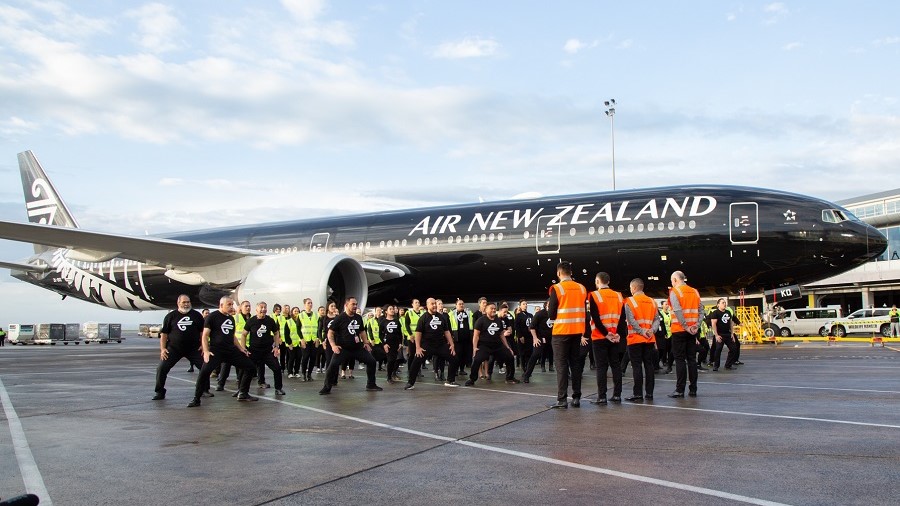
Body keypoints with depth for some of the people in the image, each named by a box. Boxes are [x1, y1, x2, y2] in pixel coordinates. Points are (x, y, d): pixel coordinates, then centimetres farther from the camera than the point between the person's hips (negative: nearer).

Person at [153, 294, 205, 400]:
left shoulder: (197, 315, 4)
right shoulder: (171, 316, 2)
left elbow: (203, 331, 8)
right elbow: (164, 333, 4)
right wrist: (163, 349, -4)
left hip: (193, 348, 1)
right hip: (173, 348, -1)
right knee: (162, 368, -9)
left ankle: (205, 389, 12)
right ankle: (160, 392, 6)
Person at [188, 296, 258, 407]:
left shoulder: (231, 319, 15)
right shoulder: (212, 317, -4)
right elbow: (205, 335, -6)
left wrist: (241, 348, 17)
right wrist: (206, 351, -18)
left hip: (231, 350, 6)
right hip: (216, 351, -6)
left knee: (251, 367, 3)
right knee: (204, 372, -27)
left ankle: (243, 394, 17)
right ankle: (196, 399, -11)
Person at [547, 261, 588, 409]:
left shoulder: (556, 289, -10)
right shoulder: (582, 288, 6)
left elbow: (552, 315, -8)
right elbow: (583, 311, 10)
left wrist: (549, 308, 12)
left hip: (561, 332, -5)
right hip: (577, 332, 5)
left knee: (562, 365, -2)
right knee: (575, 364, 11)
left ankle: (562, 400, -5)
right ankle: (576, 398, 12)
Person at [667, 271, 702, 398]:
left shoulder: (674, 292, -5)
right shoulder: (695, 292, 12)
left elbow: (678, 311, -17)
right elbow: (701, 310, 5)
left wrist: (686, 327, -15)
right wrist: (697, 326, 0)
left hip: (679, 330, -5)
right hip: (692, 331, 5)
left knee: (680, 359, -2)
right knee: (692, 359, 9)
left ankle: (680, 390, -2)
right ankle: (693, 390, 10)